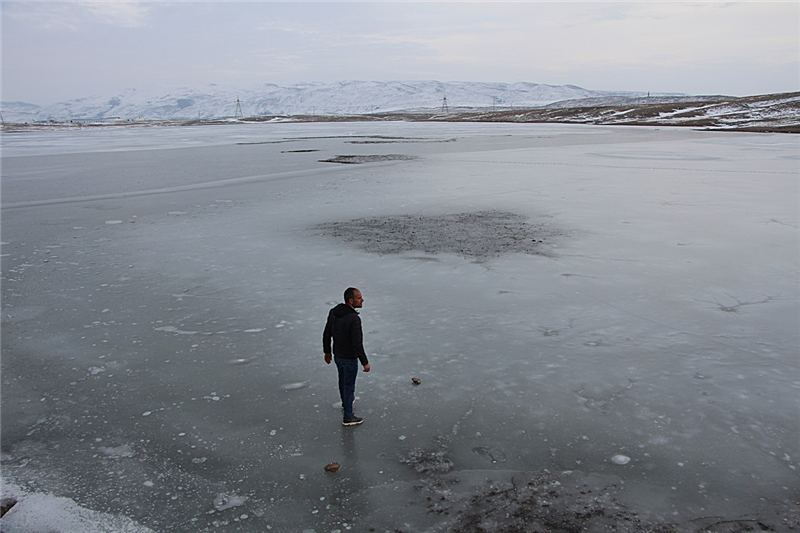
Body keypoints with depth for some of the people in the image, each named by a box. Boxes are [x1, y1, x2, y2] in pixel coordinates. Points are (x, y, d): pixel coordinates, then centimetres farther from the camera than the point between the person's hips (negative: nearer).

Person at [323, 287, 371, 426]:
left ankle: (345, 402, 54)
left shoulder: (333, 312, -8)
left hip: (337, 355, 7)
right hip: (349, 359, -7)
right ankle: (348, 417, 23)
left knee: (343, 379, 29)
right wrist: (365, 362, -18)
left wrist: (327, 352, 15)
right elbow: (357, 344, -30)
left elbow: (326, 334, 1)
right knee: (349, 386, 9)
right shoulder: (354, 319, -32)